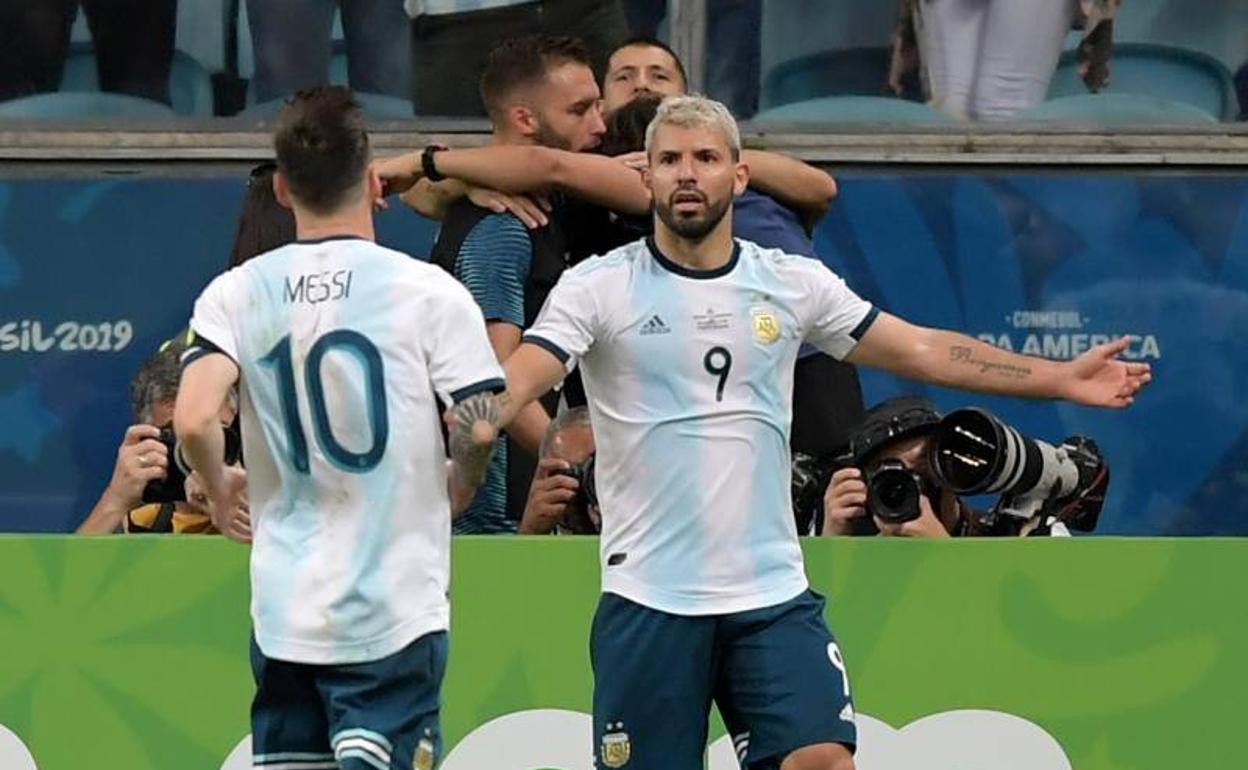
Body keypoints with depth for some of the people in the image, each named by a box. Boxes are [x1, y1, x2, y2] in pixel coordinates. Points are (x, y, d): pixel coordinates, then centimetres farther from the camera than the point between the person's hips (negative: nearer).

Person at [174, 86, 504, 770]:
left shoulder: (236, 295, 1)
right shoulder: (427, 292, -5)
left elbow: (193, 420, -12)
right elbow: (477, 427, -10)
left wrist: (221, 492, 9)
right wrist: (455, 491, 13)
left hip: (283, 611, 3)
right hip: (397, 611, -3)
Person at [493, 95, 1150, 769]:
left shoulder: (793, 284, 8)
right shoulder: (598, 287, -2)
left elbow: (922, 350, 14)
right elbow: (518, 380, -14)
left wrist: (1063, 378, 12)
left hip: (773, 595, 2)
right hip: (648, 599, -2)